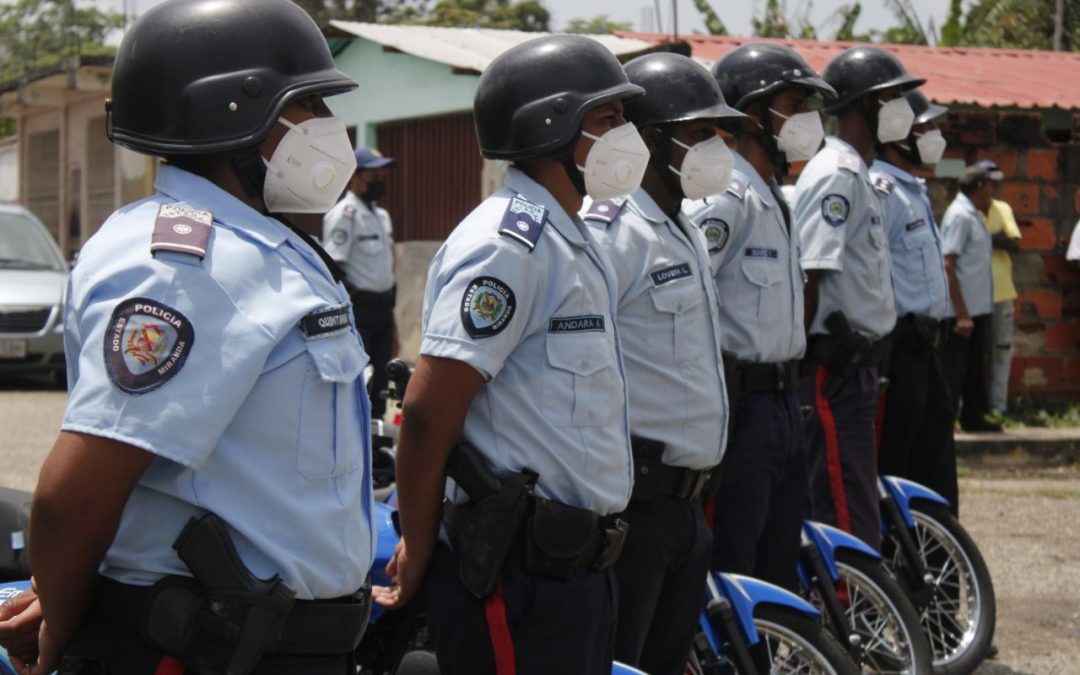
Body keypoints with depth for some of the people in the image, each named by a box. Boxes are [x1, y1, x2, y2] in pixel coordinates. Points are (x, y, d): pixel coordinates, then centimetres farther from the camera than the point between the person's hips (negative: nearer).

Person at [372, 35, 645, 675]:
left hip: (579, 562, 9)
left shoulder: (574, 241, 17)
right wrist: (418, 550, -10)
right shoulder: (510, 243, -15)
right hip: (520, 571, -9)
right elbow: (430, 409, -18)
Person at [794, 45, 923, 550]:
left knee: (858, 506, 16)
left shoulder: (857, 173, 18)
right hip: (836, 370, -11)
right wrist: (809, 362, -18)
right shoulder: (836, 174, -14)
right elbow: (807, 277, -20)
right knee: (850, 517, -10)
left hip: (857, 367, 11)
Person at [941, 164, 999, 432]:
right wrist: (961, 314, -23)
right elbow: (948, 265, -20)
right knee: (953, 370, -4)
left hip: (979, 308, 9)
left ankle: (973, 416, 25)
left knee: (976, 366, 16)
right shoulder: (959, 215, -14)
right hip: (963, 310, -9)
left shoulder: (974, 215, 14)